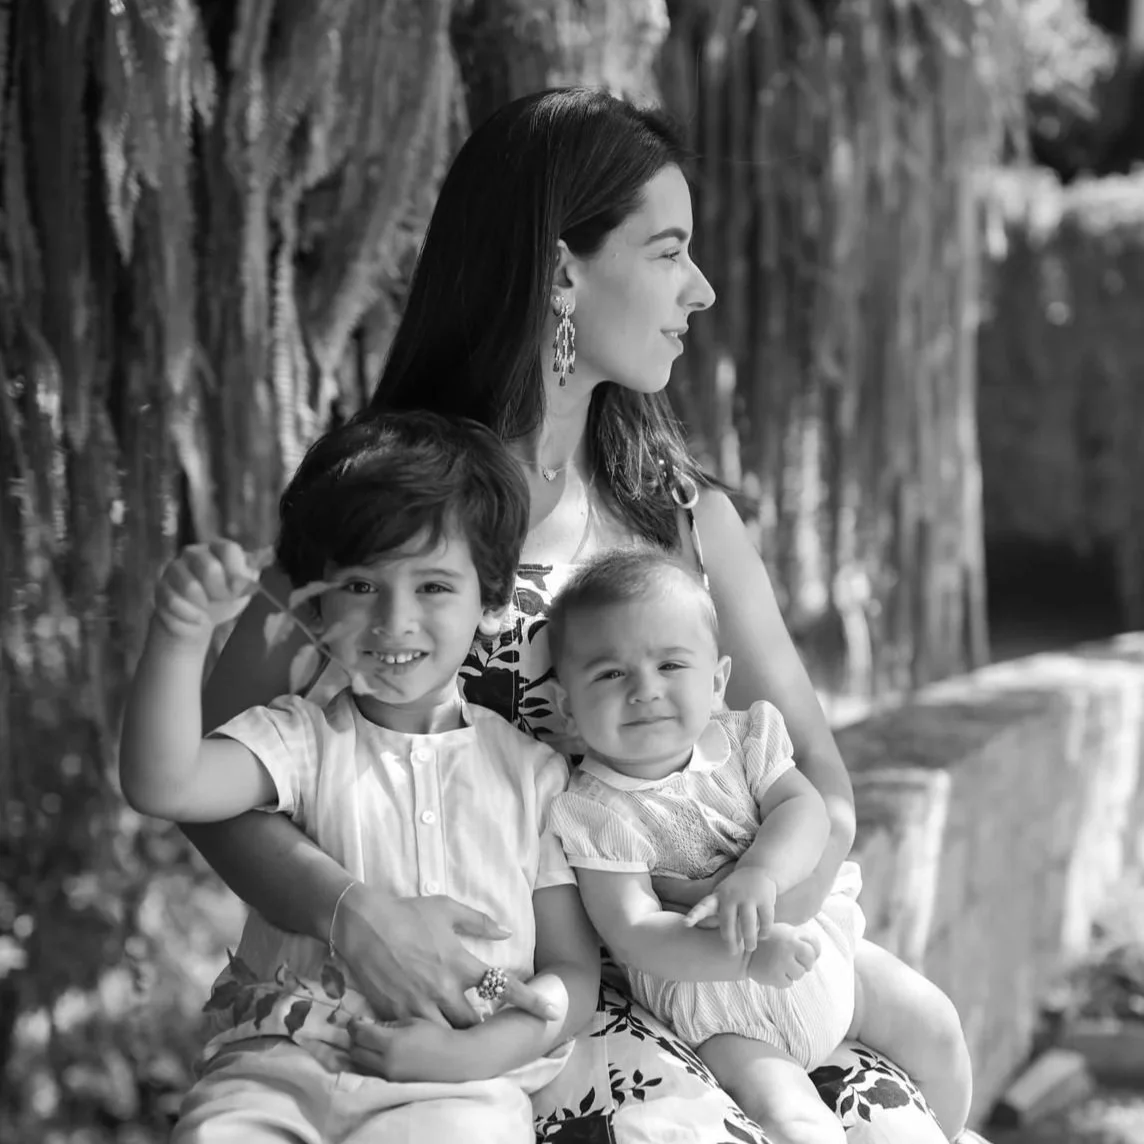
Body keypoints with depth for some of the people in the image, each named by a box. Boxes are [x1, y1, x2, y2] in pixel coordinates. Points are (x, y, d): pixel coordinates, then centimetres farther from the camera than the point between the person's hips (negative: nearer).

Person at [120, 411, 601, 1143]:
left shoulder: (533, 773, 8)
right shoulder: (304, 739, 6)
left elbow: (574, 972, 8)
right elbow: (162, 786, -13)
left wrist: (470, 1053, -9)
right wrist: (182, 634, -27)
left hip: (462, 1084, 0)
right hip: (283, 1066, 0)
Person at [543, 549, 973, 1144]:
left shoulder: (740, 738, -4)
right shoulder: (594, 813, -18)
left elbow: (805, 809, -13)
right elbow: (635, 933, -24)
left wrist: (760, 874, -35)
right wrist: (748, 957, -37)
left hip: (821, 939, 5)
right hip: (712, 990, -5)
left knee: (932, 1030, 4)